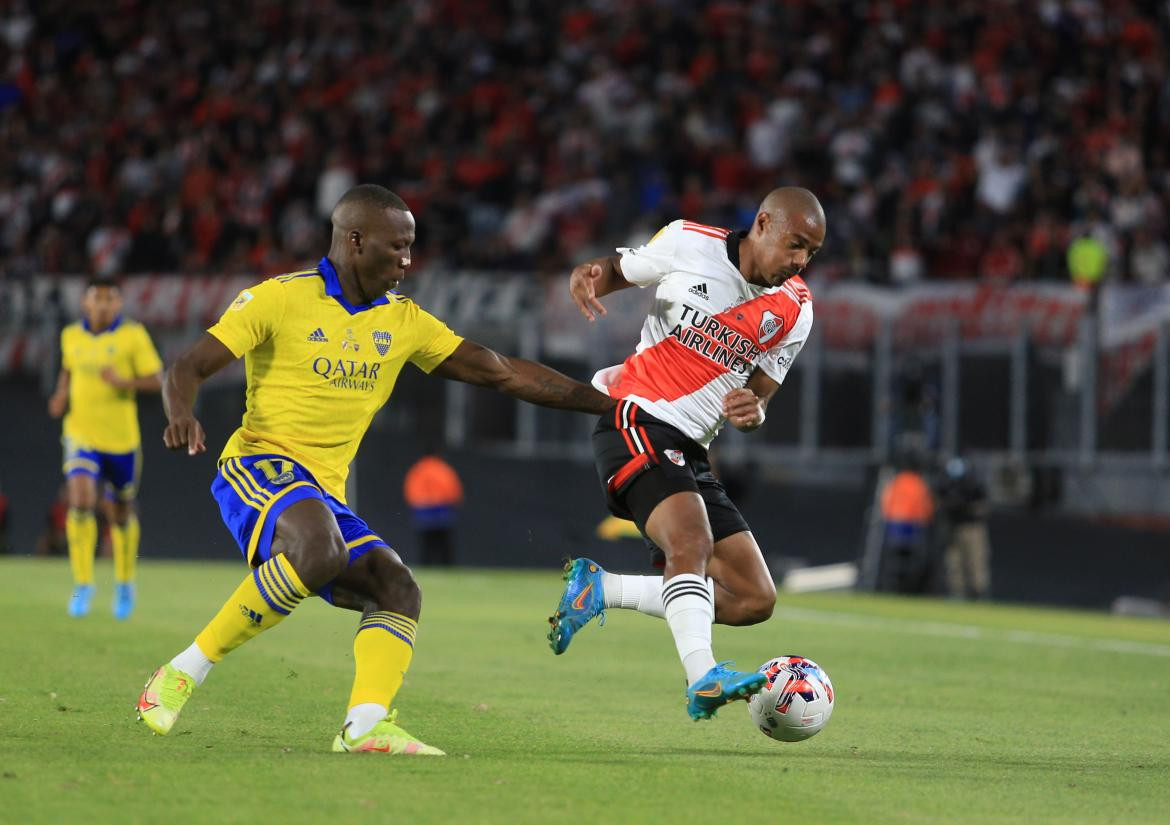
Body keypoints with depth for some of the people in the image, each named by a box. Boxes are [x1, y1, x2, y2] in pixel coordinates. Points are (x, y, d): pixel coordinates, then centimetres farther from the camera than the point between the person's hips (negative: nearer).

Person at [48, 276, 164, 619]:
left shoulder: (133, 335, -7)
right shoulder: (71, 336, 2)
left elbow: (156, 379, -8)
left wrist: (124, 382, -25)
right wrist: (61, 395, 3)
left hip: (121, 438, -1)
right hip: (81, 437, 1)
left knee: (122, 513, 12)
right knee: (81, 502, -21)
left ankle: (124, 583, 35)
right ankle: (83, 585, -13)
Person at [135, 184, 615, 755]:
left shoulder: (402, 322, 13)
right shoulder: (280, 299, -4)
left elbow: (504, 373, 13)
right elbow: (189, 368, -6)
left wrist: (607, 402, 8)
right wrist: (181, 417, -30)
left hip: (326, 495, 7)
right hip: (260, 467, -7)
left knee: (398, 590, -12)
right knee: (319, 551, -35)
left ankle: (366, 724, -28)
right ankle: (185, 671, -27)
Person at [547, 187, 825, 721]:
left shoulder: (794, 310, 8)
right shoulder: (688, 244, -3)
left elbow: (759, 395, 12)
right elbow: (612, 273, 11)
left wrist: (751, 411, -13)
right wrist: (585, 275, -14)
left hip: (690, 453, 7)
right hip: (635, 421, -7)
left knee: (755, 600, 1)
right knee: (693, 537, -32)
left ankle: (597, 589, 9)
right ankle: (703, 678, -47)